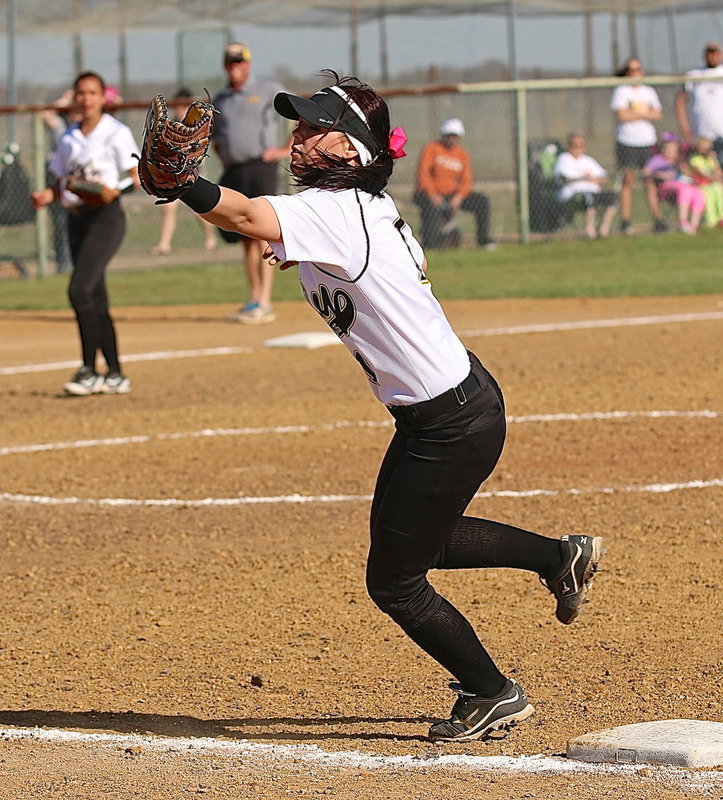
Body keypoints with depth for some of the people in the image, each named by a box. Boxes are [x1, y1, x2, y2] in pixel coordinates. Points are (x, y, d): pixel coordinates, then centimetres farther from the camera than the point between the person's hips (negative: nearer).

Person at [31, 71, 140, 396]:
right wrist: (48, 196, -2)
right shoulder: (68, 138, 14)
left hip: (106, 217, -7)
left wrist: (114, 191, -26)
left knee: (79, 290, -19)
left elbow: (136, 177, -8)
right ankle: (115, 375, 11)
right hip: (76, 219, 7)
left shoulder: (116, 133, -5)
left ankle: (89, 372, -16)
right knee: (95, 300, 6)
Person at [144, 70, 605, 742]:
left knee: (393, 581, 5)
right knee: (410, 537, 29)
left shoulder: (334, 210, -24)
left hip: (454, 426, -10)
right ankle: (560, 555, 38)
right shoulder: (373, 208, 5)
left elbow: (246, 216, -43)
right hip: (441, 409, 10)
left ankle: (493, 694, 21)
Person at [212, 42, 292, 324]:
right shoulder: (220, 99, 17)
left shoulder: (268, 90, 1)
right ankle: (253, 300, 13)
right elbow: (216, 136, 33)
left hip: (260, 168, -6)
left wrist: (287, 150, -5)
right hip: (234, 173, 6)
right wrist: (223, 160, 15)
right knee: (246, 239, 7)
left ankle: (264, 303, -16)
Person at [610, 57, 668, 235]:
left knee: (651, 180, -1)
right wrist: (644, 114, -2)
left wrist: (634, 114, -7)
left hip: (648, 141, 4)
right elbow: (621, 115, -10)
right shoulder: (621, 91, 2)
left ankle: (657, 220, -2)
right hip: (627, 142, -4)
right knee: (628, 180, -5)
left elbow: (657, 115, 6)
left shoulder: (649, 91, 16)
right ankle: (625, 222, -3)